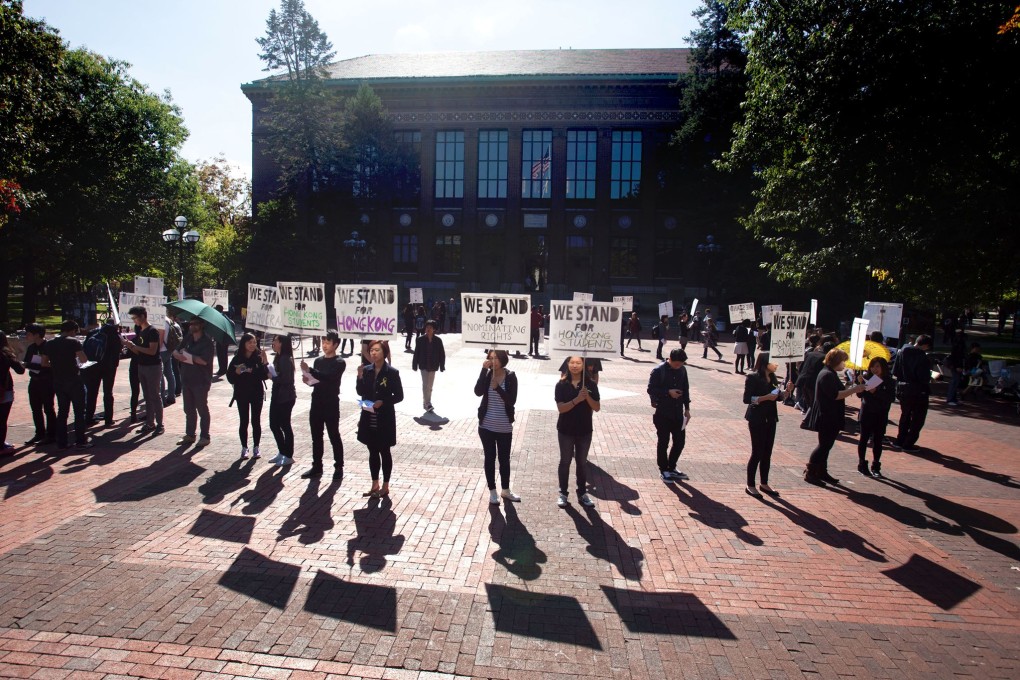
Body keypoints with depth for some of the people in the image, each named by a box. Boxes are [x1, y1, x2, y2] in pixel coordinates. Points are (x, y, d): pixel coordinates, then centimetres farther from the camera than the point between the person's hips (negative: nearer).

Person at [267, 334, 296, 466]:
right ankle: (282, 452, 28)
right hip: (276, 395, 9)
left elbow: (286, 379, -23)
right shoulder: (278, 357, 12)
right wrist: (266, 365, 3)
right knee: (274, 425, 14)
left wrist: (273, 377, -11)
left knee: (285, 425, 0)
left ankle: (288, 456, 12)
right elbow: (274, 373, 14)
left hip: (286, 397, -9)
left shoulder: (286, 359, -17)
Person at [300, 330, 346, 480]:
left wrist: (309, 370, -28)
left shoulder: (339, 363, -8)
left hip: (331, 404, -6)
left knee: (334, 436, 1)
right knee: (316, 437, 11)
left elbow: (328, 378, -23)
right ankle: (317, 467, 21)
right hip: (316, 403, 6)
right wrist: (308, 380, -3)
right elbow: (316, 381, 18)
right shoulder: (318, 361, 12)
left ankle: (339, 467, 11)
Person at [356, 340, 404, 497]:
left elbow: (399, 396, -7)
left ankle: (385, 486, 18)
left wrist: (383, 402, -19)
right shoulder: (366, 370, 3)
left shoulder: (392, 372, -10)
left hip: (385, 419, -4)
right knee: (373, 452, 13)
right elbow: (360, 392, 2)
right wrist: (360, 377, -12)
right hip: (369, 418, 4)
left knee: (384, 452, 7)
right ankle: (375, 485, 26)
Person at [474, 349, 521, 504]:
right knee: (490, 458, 10)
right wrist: (484, 370, -23)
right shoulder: (487, 374, -3)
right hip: (486, 426, 1)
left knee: (504, 459, 12)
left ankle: (505, 490, 30)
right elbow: (478, 392, -21)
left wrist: (497, 387, -25)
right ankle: (492, 491, 24)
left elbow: (512, 401, -14)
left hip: (504, 427, 0)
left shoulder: (510, 376, -7)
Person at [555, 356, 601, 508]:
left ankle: (582, 493, 25)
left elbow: (597, 408, -5)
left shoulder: (590, 385, -4)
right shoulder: (562, 385, -8)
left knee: (582, 462, 12)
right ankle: (563, 493, 20)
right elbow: (560, 408, -16)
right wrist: (577, 400, -29)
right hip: (566, 430, -1)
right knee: (565, 461, 9)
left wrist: (587, 397, -23)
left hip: (585, 430, 1)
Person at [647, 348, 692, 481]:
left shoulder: (682, 370, 4)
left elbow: (686, 389, 12)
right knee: (663, 442, 4)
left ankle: (671, 468, 28)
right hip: (663, 413, -5)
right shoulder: (658, 370, -13)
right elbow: (651, 389, -12)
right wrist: (668, 392, -21)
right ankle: (663, 470, 20)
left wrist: (687, 408, 10)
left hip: (678, 412, 5)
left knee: (680, 441, 10)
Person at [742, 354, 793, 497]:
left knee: (767, 453, 12)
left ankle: (764, 484, 24)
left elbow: (778, 396, 16)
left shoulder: (772, 377, 9)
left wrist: (787, 391, -2)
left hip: (770, 419, 7)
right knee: (757, 453, -2)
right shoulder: (753, 377, -13)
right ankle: (750, 485, 9)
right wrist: (765, 397, -23)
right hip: (757, 419, -7)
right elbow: (747, 398, -17)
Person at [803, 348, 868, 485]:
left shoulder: (831, 374, 16)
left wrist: (853, 389, 11)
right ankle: (809, 472, -1)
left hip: (831, 417, 11)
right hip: (826, 417, -11)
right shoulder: (827, 375, -18)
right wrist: (854, 390, -21)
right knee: (824, 445, -6)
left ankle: (822, 472, 22)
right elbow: (835, 395, -25)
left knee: (826, 445, 15)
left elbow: (837, 392, 21)